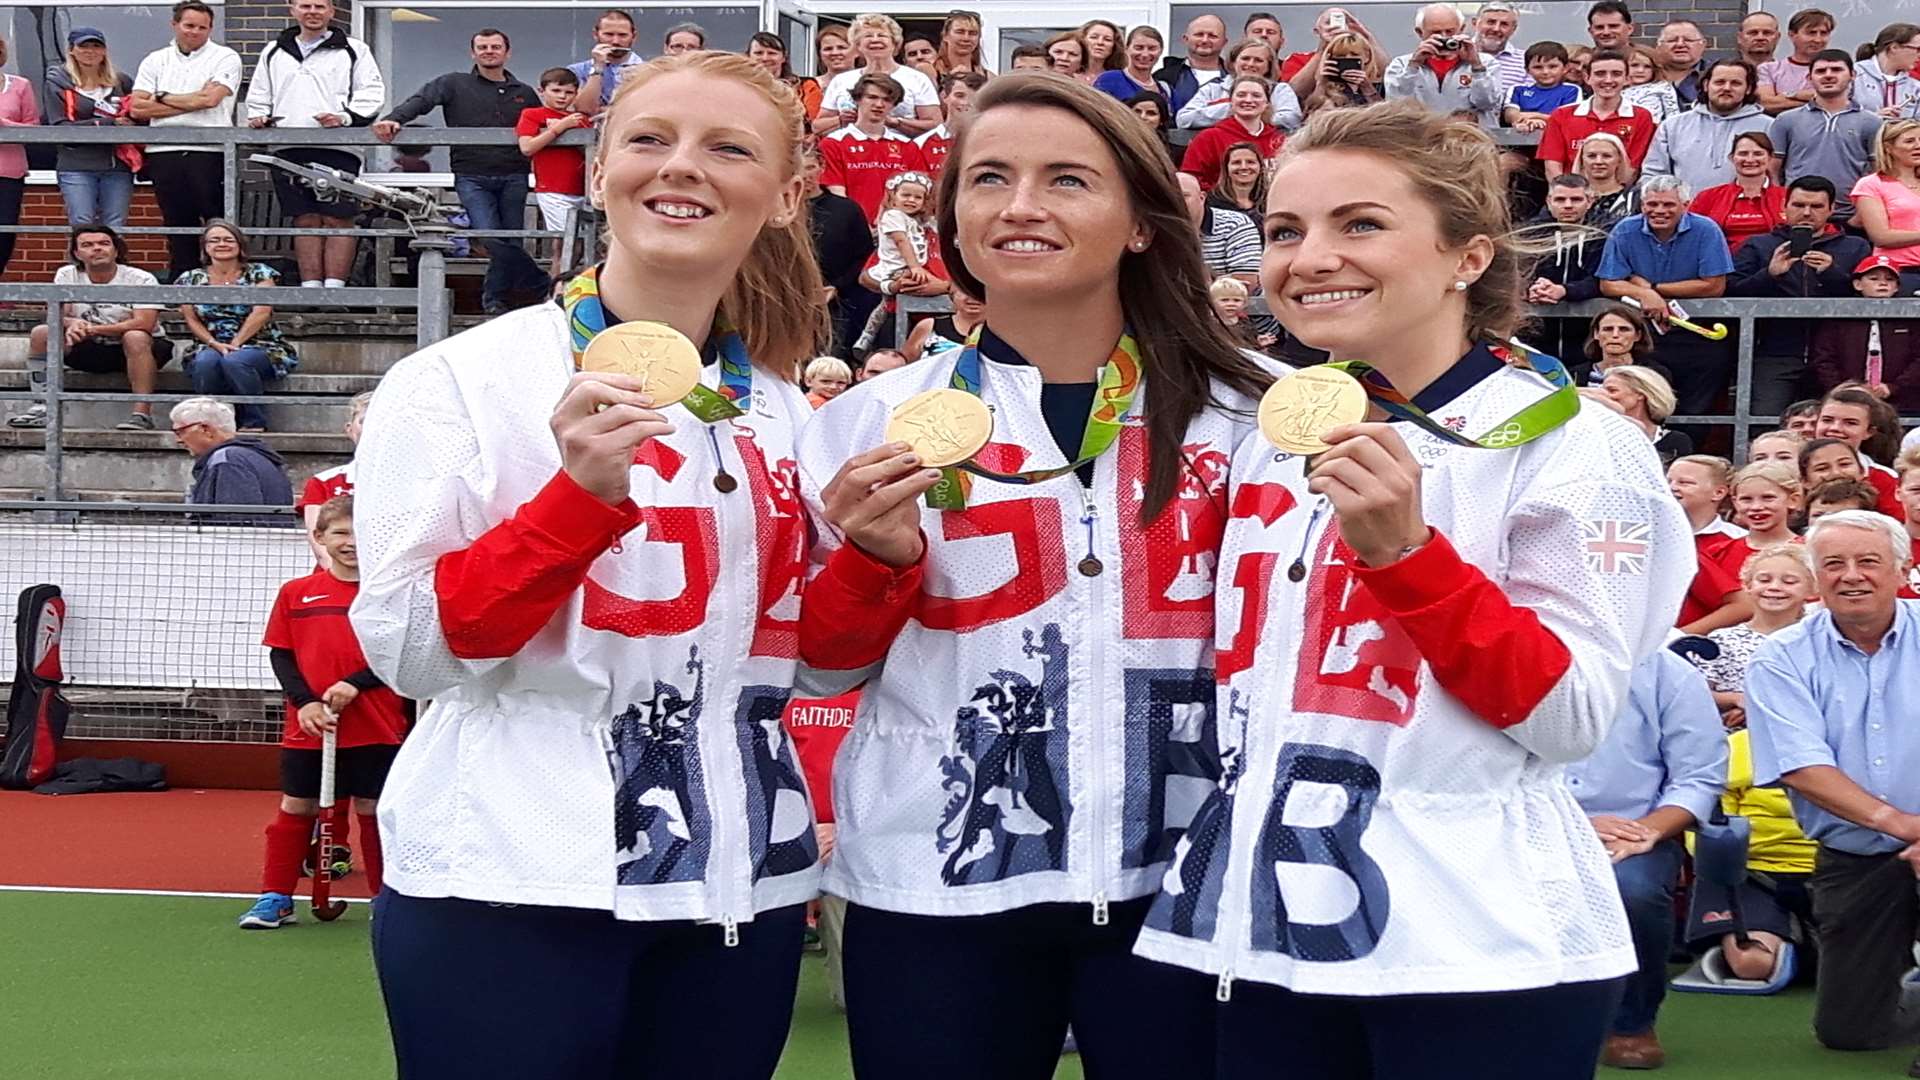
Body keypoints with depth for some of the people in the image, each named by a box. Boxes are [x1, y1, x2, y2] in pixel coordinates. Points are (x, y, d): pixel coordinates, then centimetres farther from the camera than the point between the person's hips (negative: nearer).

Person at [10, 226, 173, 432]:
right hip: (91, 351, 4)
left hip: (139, 350, -4)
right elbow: (57, 316, -4)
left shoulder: (140, 279, -14)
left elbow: (143, 324, -24)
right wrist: (72, 324, -31)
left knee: (135, 337, -38)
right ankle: (41, 408, -17)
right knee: (41, 333, -15)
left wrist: (91, 329, -29)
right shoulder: (67, 276, 0)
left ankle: (142, 414, -40)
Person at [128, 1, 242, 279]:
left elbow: (210, 97, -11)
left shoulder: (225, 58, 4)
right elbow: (137, 108, 2)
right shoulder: (156, 61, 14)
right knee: (177, 225, 8)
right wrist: (191, 104, -4)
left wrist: (162, 98, 0)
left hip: (210, 152, -3)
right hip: (164, 152, 3)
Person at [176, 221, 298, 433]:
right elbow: (191, 319, 5)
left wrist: (235, 344, -17)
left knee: (234, 361, -36)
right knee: (206, 362, -34)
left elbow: (261, 312, -8)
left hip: (259, 347, -2)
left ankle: (254, 423, -21)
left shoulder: (258, 273, 4)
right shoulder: (191, 279, 12)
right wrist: (214, 343, -13)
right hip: (210, 347, 2)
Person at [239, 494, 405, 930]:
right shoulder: (296, 593, 4)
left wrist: (354, 685, -17)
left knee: (373, 810, 7)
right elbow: (280, 654, 4)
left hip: (375, 729, -1)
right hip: (307, 728, 1)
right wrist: (305, 702, -10)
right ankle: (275, 898, 15)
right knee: (295, 809, 6)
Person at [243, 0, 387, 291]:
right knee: (305, 220, 5)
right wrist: (258, 116, 5)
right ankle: (310, 288, 7)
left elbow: (372, 92, 2)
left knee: (338, 220, -7)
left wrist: (347, 117, -13)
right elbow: (258, 94, 26)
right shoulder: (273, 53, 21)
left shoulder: (353, 51, 9)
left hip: (336, 148, -3)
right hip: (288, 149, 3)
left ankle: (334, 288, -6)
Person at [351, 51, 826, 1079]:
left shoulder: (785, 410, 9)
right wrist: (581, 494, -23)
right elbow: (407, 650, -12)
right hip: (510, 890, -5)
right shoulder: (463, 378, -7)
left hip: (739, 886, 5)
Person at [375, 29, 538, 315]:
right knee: (491, 239, -17)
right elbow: (421, 101, -6)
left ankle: (494, 297, 16)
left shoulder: (525, 93, 16)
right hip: (472, 177, -3)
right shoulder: (455, 84, 8)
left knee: (513, 243, 2)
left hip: (513, 178, 3)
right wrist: (393, 119, -24)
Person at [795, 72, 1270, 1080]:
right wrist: (876, 559, -11)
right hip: (936, 886, 0)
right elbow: (823, 660, 7)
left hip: (1180, 880, 0)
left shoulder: (1239, 413, 1)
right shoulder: (874, 420, 0)